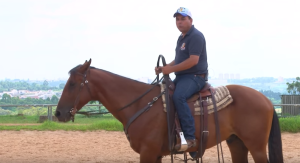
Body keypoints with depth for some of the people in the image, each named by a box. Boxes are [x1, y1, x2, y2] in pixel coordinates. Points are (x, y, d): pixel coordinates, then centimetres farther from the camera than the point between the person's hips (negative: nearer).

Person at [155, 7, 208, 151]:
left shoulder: (196, 36, -13)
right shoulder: (181, 38, 18)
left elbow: (193, 60, -22)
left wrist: (171, 69, -20)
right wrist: (164, 68, 6)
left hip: (195, 77, -11)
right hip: (181, 77, 11)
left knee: (178, 97, -34)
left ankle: (189, 137, -35)